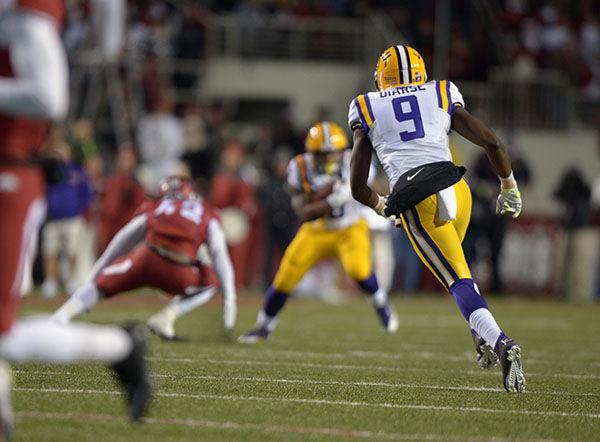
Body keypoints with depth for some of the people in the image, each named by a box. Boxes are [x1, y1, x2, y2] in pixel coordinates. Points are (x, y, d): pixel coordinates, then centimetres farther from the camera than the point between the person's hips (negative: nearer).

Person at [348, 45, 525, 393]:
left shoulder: (367, 110, 19)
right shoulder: (442, 97, 21)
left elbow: (358, 187, 19)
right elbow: (494, 145, 13)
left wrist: (383, 207, 40)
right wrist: (509, 188, 30)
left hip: (416, 203, -2)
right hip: (456, 189, 3)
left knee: (459, 281, -5)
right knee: (449, 261, 29)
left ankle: (499, 343, -29)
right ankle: (485, 337, 14)